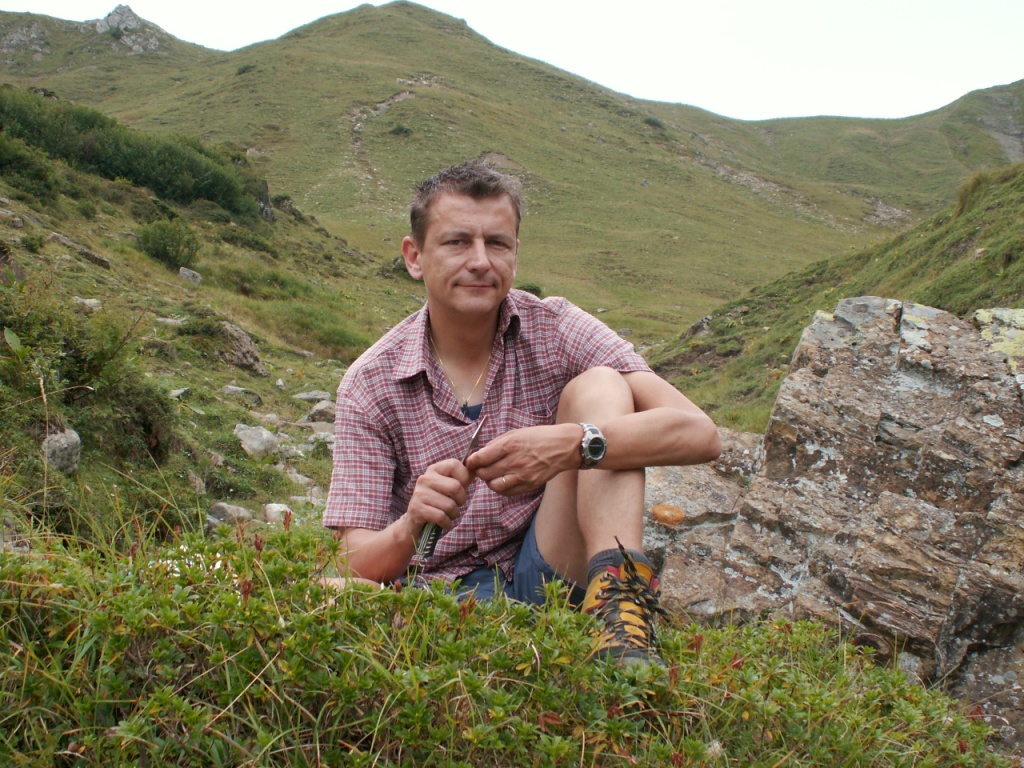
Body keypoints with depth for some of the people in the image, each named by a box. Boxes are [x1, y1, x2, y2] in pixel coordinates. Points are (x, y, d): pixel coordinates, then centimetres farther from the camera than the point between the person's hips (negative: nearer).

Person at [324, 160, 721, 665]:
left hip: (552, 580, 0)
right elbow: (361, 563, -8)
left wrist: (575, 444, -34)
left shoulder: (554, 330, -4)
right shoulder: (370, 386, -4)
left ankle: (619, 601, -29)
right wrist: (410, 529, -32)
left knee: (598, 387, -16)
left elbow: (699, 435, -16)